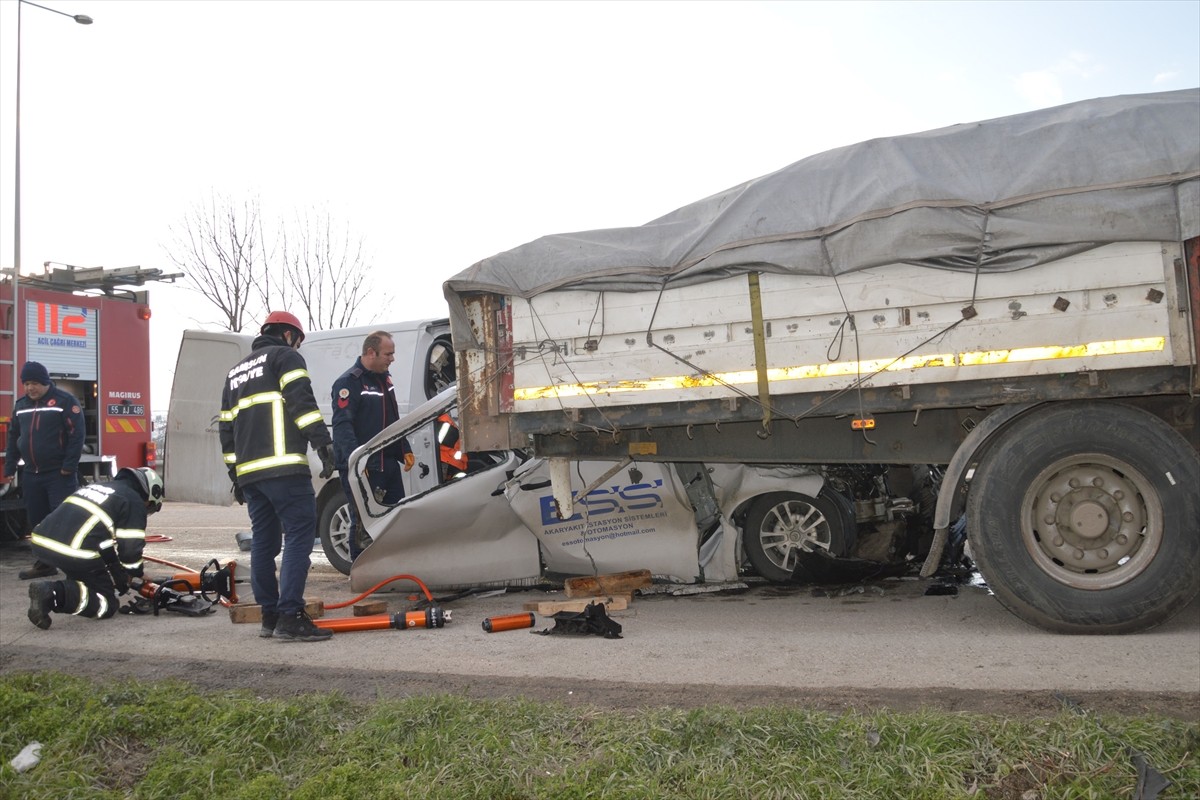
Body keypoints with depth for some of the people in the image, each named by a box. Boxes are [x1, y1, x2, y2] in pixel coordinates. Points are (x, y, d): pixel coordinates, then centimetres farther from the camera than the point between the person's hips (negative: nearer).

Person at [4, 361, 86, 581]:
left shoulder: (65, 401, -6)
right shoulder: (21, 405, 14)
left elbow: (76, 435, -12)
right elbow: (13, 438, 20)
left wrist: (69, 467, -17)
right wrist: (9, 469, 14)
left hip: (59, 474, -6)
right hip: (31, 475, 6)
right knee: (37, 521, 11)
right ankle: (44, 564, 20)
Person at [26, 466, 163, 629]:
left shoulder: (97, 487, 29)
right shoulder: (134, 503, 4)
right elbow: (131, 547, -3)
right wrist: (136, 575, 17)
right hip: (76, 553, -8)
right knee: (107, 605, 3)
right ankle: (54, 595, -18)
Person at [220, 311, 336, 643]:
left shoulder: (236, 372, 29)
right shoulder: (286, 357, 6)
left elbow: (226, 427, 27)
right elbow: (302, 401, -11)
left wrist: (235, 474, 28)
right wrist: (323, 443, -14)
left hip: (249, 473, 8)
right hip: (284, 467, -8)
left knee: (263, 541, 12)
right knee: (300, 535, -9)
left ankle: (269, 616, 16)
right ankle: (290, 617, -16)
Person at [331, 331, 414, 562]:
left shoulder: (384, 379, 16)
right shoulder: (349, 382, -12)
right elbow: (342, 425, -21)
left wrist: (405, 450, 20)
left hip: (388, 464, 9)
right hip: (362, 468, -9)